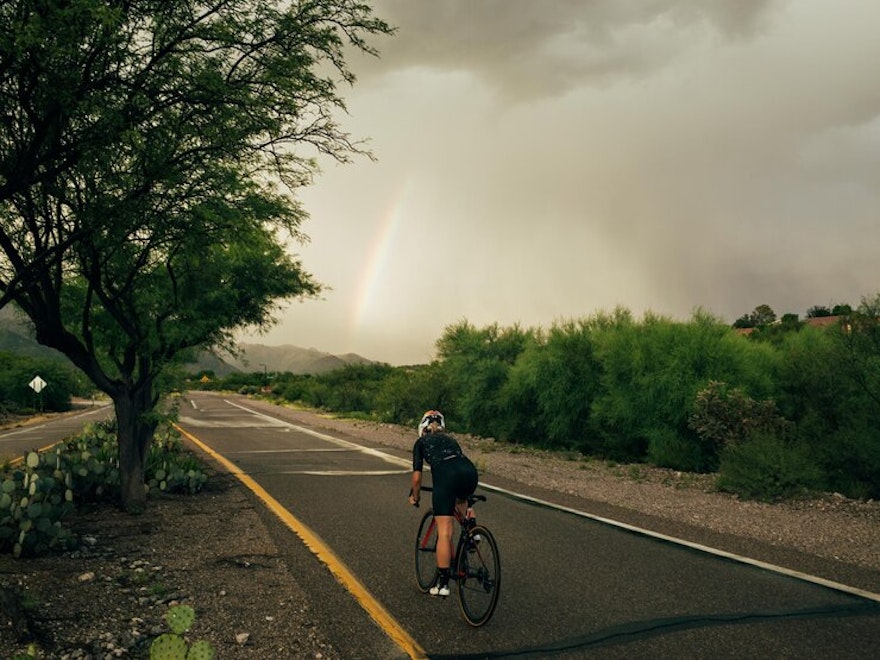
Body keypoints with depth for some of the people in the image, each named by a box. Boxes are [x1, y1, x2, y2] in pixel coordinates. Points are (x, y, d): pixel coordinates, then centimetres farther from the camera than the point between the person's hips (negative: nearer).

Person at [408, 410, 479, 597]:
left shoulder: (421, 442, 24)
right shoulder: (450, 439, 36)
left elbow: (417, 477, 16)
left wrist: (415, 497, 35)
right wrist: (465, 508, 55)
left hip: (445, 475, -4)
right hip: (470, 472, 4)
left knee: (444, 532, 1)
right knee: (460, 500, 40)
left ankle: (442, 583, 1)